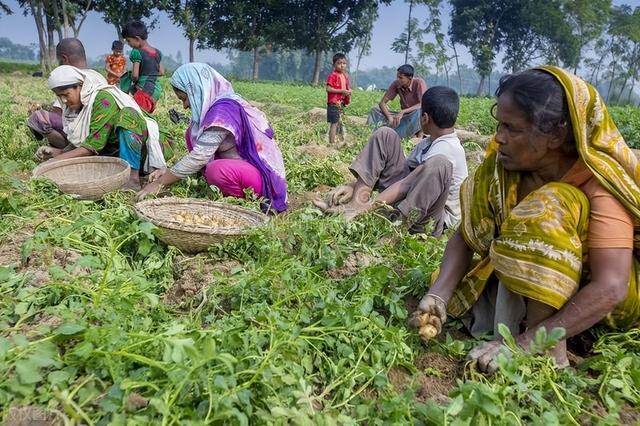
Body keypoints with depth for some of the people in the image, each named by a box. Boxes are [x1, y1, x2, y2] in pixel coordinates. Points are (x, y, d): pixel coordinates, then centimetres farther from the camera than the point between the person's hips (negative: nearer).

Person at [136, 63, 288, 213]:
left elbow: (199, 156, -24)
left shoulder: (223, 109, -21)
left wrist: (160, 183, -16)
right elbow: (199, 151, 13)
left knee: (216, 170, -37)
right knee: (192, 135, 5)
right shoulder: (215, 105, 8)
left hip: (264, 176, -9)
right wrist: (168, 170, 3)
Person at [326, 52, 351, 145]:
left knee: (339, 122, 12)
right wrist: (341, 91, -22)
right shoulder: (333, 76, -11)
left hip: (341, 103, 8)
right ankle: (332, 143, -2)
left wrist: (349, 91, 1)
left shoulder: (345, 76, 13)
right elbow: (328, 89, -19)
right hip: (334, 103, -8)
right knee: (334, 123, -7)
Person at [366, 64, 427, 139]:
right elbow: (382, 103, -6)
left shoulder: (419, 83, -19)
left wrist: (403, 112, -36)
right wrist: (390, 118, -23)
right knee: (375, 110, -8)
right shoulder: (396, 84, -7)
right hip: (404, 116, 5)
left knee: (419, 111, -41)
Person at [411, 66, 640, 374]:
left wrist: (525, 343, -39)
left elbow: (610, 288, -33)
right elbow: (465, 236, -10)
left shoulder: (599, 182, -27)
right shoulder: (501, 167, -15)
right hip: (530, 287, 5)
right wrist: (439, 294, -26)